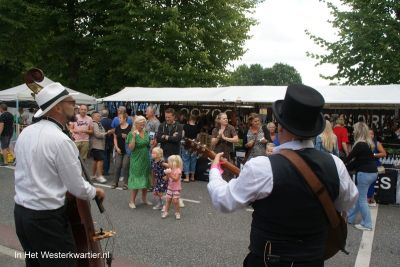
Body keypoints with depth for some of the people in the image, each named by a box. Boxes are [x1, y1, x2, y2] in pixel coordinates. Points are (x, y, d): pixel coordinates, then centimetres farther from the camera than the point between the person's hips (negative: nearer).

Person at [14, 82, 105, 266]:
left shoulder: (25, 132, 2)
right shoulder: (61, 140, -21)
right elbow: (78, 189, -16)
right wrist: (95, 192, 5)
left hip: (20, 212, 8)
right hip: (46, 218, -8)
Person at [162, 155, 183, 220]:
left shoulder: (178, 170, -16)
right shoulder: (169, 170, 3)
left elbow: (176, 179, -25)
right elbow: (167, 179, 4)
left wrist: (170, 174, -30)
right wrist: (167, 174, -14)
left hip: (176, 189, -6)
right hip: (170, 188, 6)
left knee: (175, 201, -2)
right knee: (168, 200, 7)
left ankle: (177, 213, 13)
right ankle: (165, 212, 16)